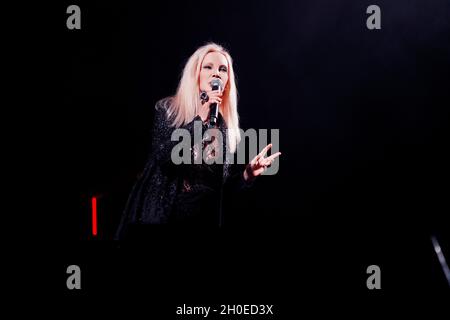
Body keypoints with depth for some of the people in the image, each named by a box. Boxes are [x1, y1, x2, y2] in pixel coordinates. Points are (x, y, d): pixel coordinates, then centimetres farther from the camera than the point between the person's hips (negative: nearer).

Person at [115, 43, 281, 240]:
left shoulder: (227, 126, 5)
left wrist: (248, 173, -12)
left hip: (205, 218, 3)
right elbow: (163, 156, -18)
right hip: (161, 215, -3)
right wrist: (200, 118, -21)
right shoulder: (167, 109, -3)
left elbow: (227, 182, 7)